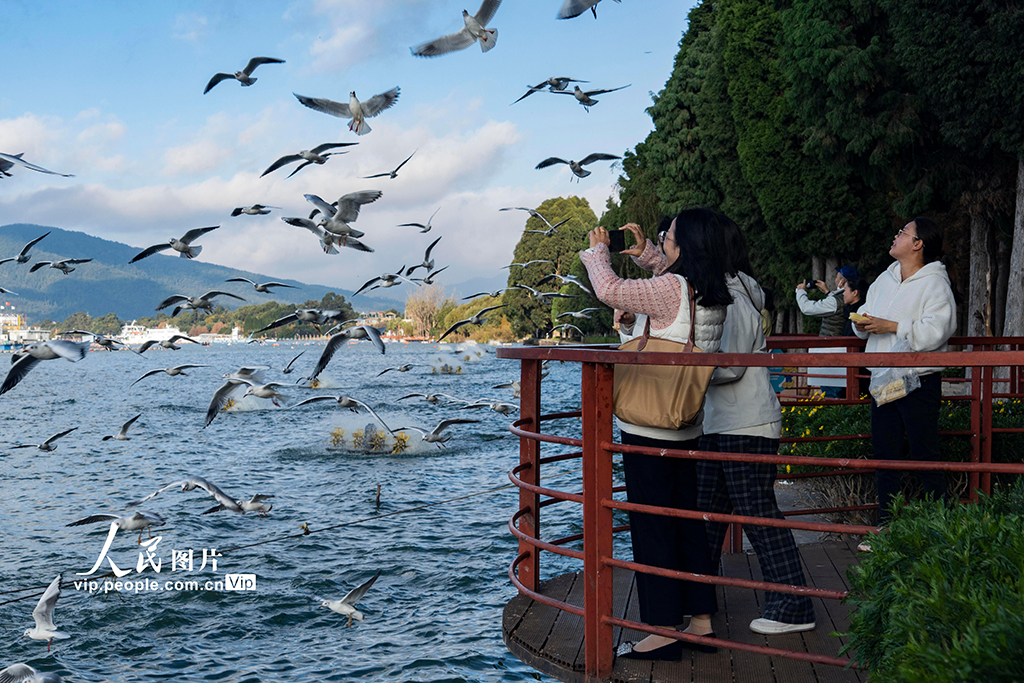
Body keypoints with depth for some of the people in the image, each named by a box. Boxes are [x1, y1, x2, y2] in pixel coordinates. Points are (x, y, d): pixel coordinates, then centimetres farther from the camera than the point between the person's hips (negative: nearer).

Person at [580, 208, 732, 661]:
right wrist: (644, 252, 21)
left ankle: (664, 631, 4)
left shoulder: (668, 290, -19)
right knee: (688, 521, 14)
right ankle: (701, 620, 20)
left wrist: (598, 251, 1)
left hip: (648, 428, -8)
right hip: (687, 428, 8)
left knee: (652, 527, -1)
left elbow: (609, 290, -17)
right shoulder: (712, 296, 6)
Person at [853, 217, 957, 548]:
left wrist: (891, 326, -22)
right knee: (884, 456, 11)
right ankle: (886, 529, 20)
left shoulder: (934, 283, -8)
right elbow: (866, 312, 20)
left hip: (919, 383, -7)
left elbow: (935, 332, -20)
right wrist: (862, 323, -2)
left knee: (925, 457, -2)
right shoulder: (884, 279, 15)